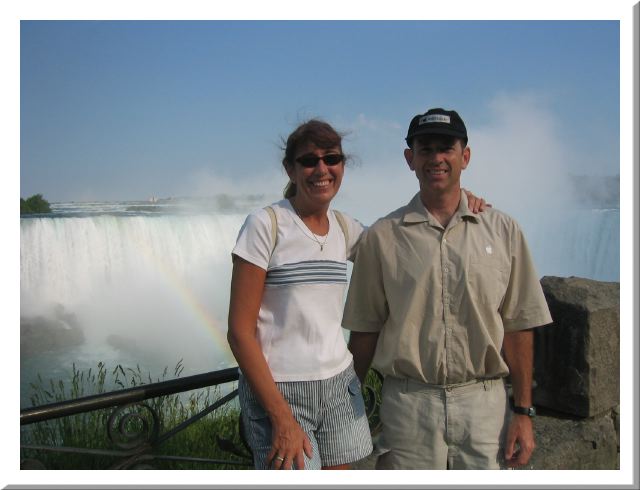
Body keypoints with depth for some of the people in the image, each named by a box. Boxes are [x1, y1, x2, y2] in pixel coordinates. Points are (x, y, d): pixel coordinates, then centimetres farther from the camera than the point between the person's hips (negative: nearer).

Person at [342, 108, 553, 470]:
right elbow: (365, 329, 4)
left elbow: (518, 326, 3)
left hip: (486, 403, 1)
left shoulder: (503, 230, 3)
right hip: (408, 403, 0)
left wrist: (523, 412, 1)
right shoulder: (381, 237, 1)